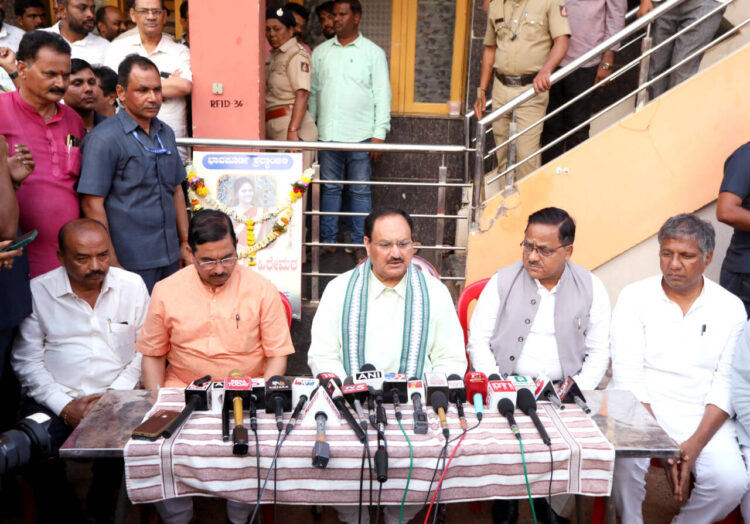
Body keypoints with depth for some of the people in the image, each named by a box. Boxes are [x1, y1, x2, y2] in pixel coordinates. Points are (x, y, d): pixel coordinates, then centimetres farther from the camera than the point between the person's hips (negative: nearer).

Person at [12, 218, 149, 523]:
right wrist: (65, 405, -11)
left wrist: (115, 395, -9)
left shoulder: (133, 286, 4)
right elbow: (27, 361, 0)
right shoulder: (36, 292, 1)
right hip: (53, 398, 0)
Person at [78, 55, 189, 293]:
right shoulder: (104, 138, -9)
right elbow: (92, 204, -12)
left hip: (170, 259, 6)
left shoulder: (166, 133, 12)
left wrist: (185, 243, 14)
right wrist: (112, 265, -15)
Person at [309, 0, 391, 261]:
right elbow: (312, 92, 12)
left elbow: (382, 95, -1)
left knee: (360, 191, 3)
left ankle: (360, 243, 12)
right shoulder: (320, 52, 10)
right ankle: (328, 240, 18)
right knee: (329, 188, 8)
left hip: (361, 135, -2)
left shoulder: (373, 53, 2)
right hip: (327, 135, 3)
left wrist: (379, 133, -8)